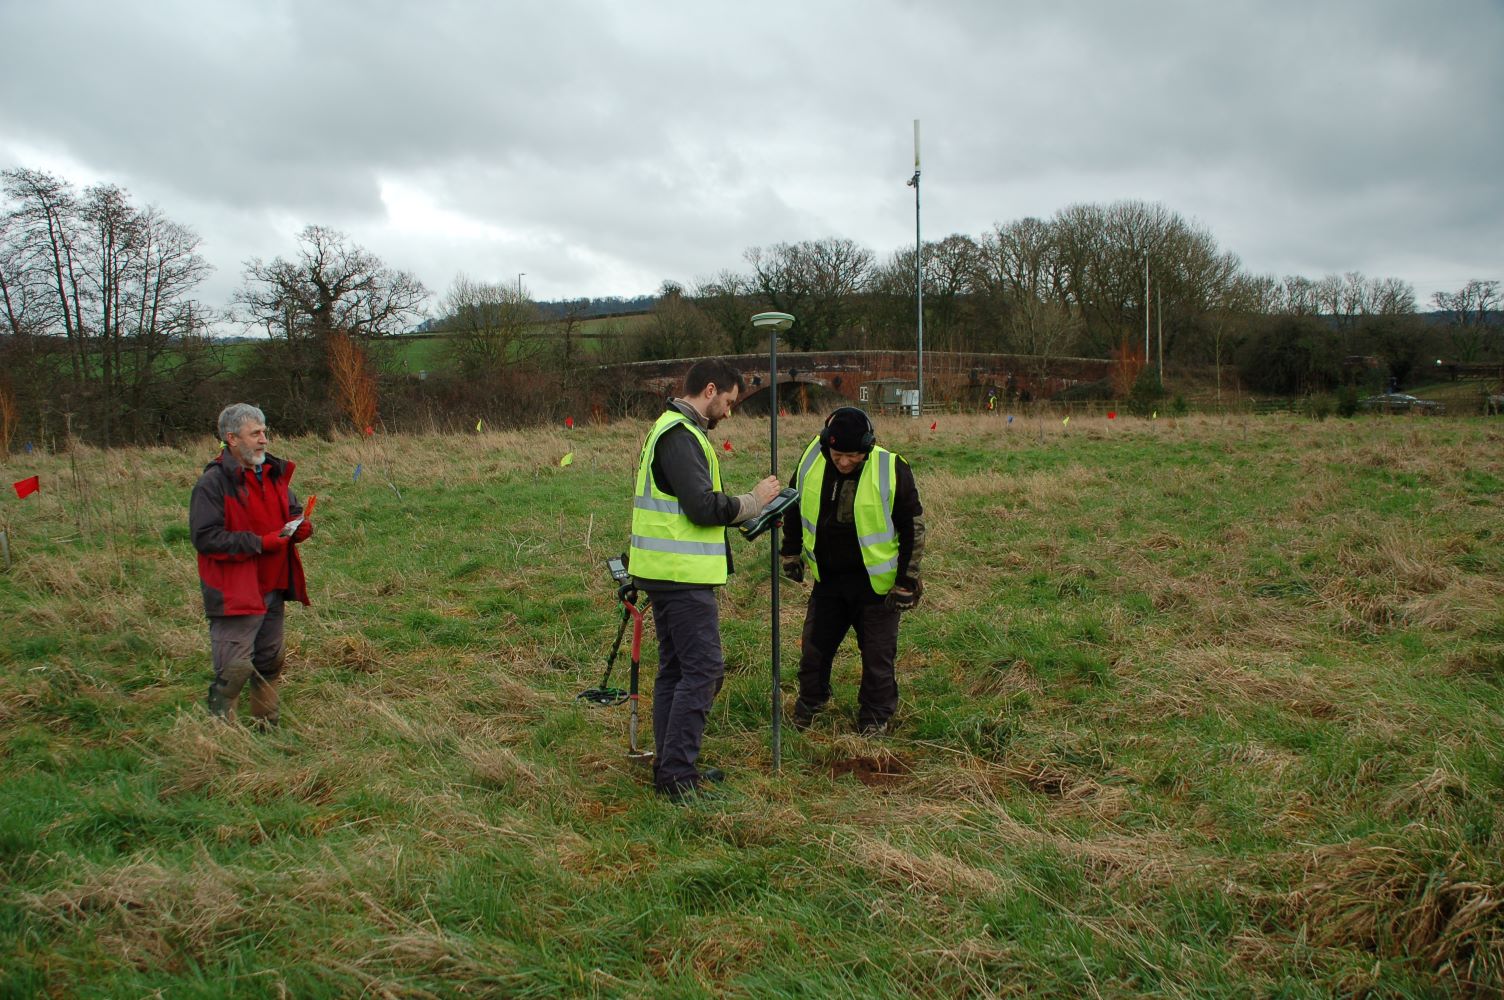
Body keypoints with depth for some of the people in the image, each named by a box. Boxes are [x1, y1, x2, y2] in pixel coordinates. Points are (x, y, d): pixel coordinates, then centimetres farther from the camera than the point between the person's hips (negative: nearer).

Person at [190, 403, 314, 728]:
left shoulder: (274, 473, 10)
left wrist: (301, 526, -2)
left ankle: (266, 726, 31)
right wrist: (259, 543, -21)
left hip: (272, 587, 8)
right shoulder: (214, 482, -13)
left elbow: (292, 512, 22)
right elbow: (205, 537, -19)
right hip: (235, 591, -8)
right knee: (235, 667, -9)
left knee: (271, 660, 17)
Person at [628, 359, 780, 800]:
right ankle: (677, 774, -4)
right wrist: (753, 501, -7)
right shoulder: (681, 436, -16)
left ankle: (670, 767, 22)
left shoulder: (671, 430, 18)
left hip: (665, 571, 11)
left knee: (676, 668, 15)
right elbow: (704, 507, -22)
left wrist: (744, 511, 14)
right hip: (683, 574, -11)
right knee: (703, 669, -8)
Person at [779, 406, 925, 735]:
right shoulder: (811, 462, -10)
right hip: (827, 577, 4)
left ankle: (875, 719, 24)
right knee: (815, 647, 14)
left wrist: (906, 581, -9)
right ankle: (808, 707, 36)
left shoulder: (892, 470, -20)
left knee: (878, 657, 5)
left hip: (876, 582, -3)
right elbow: (795, 507, 10)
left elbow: (914, 527, -10)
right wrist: (790, 553, 13)